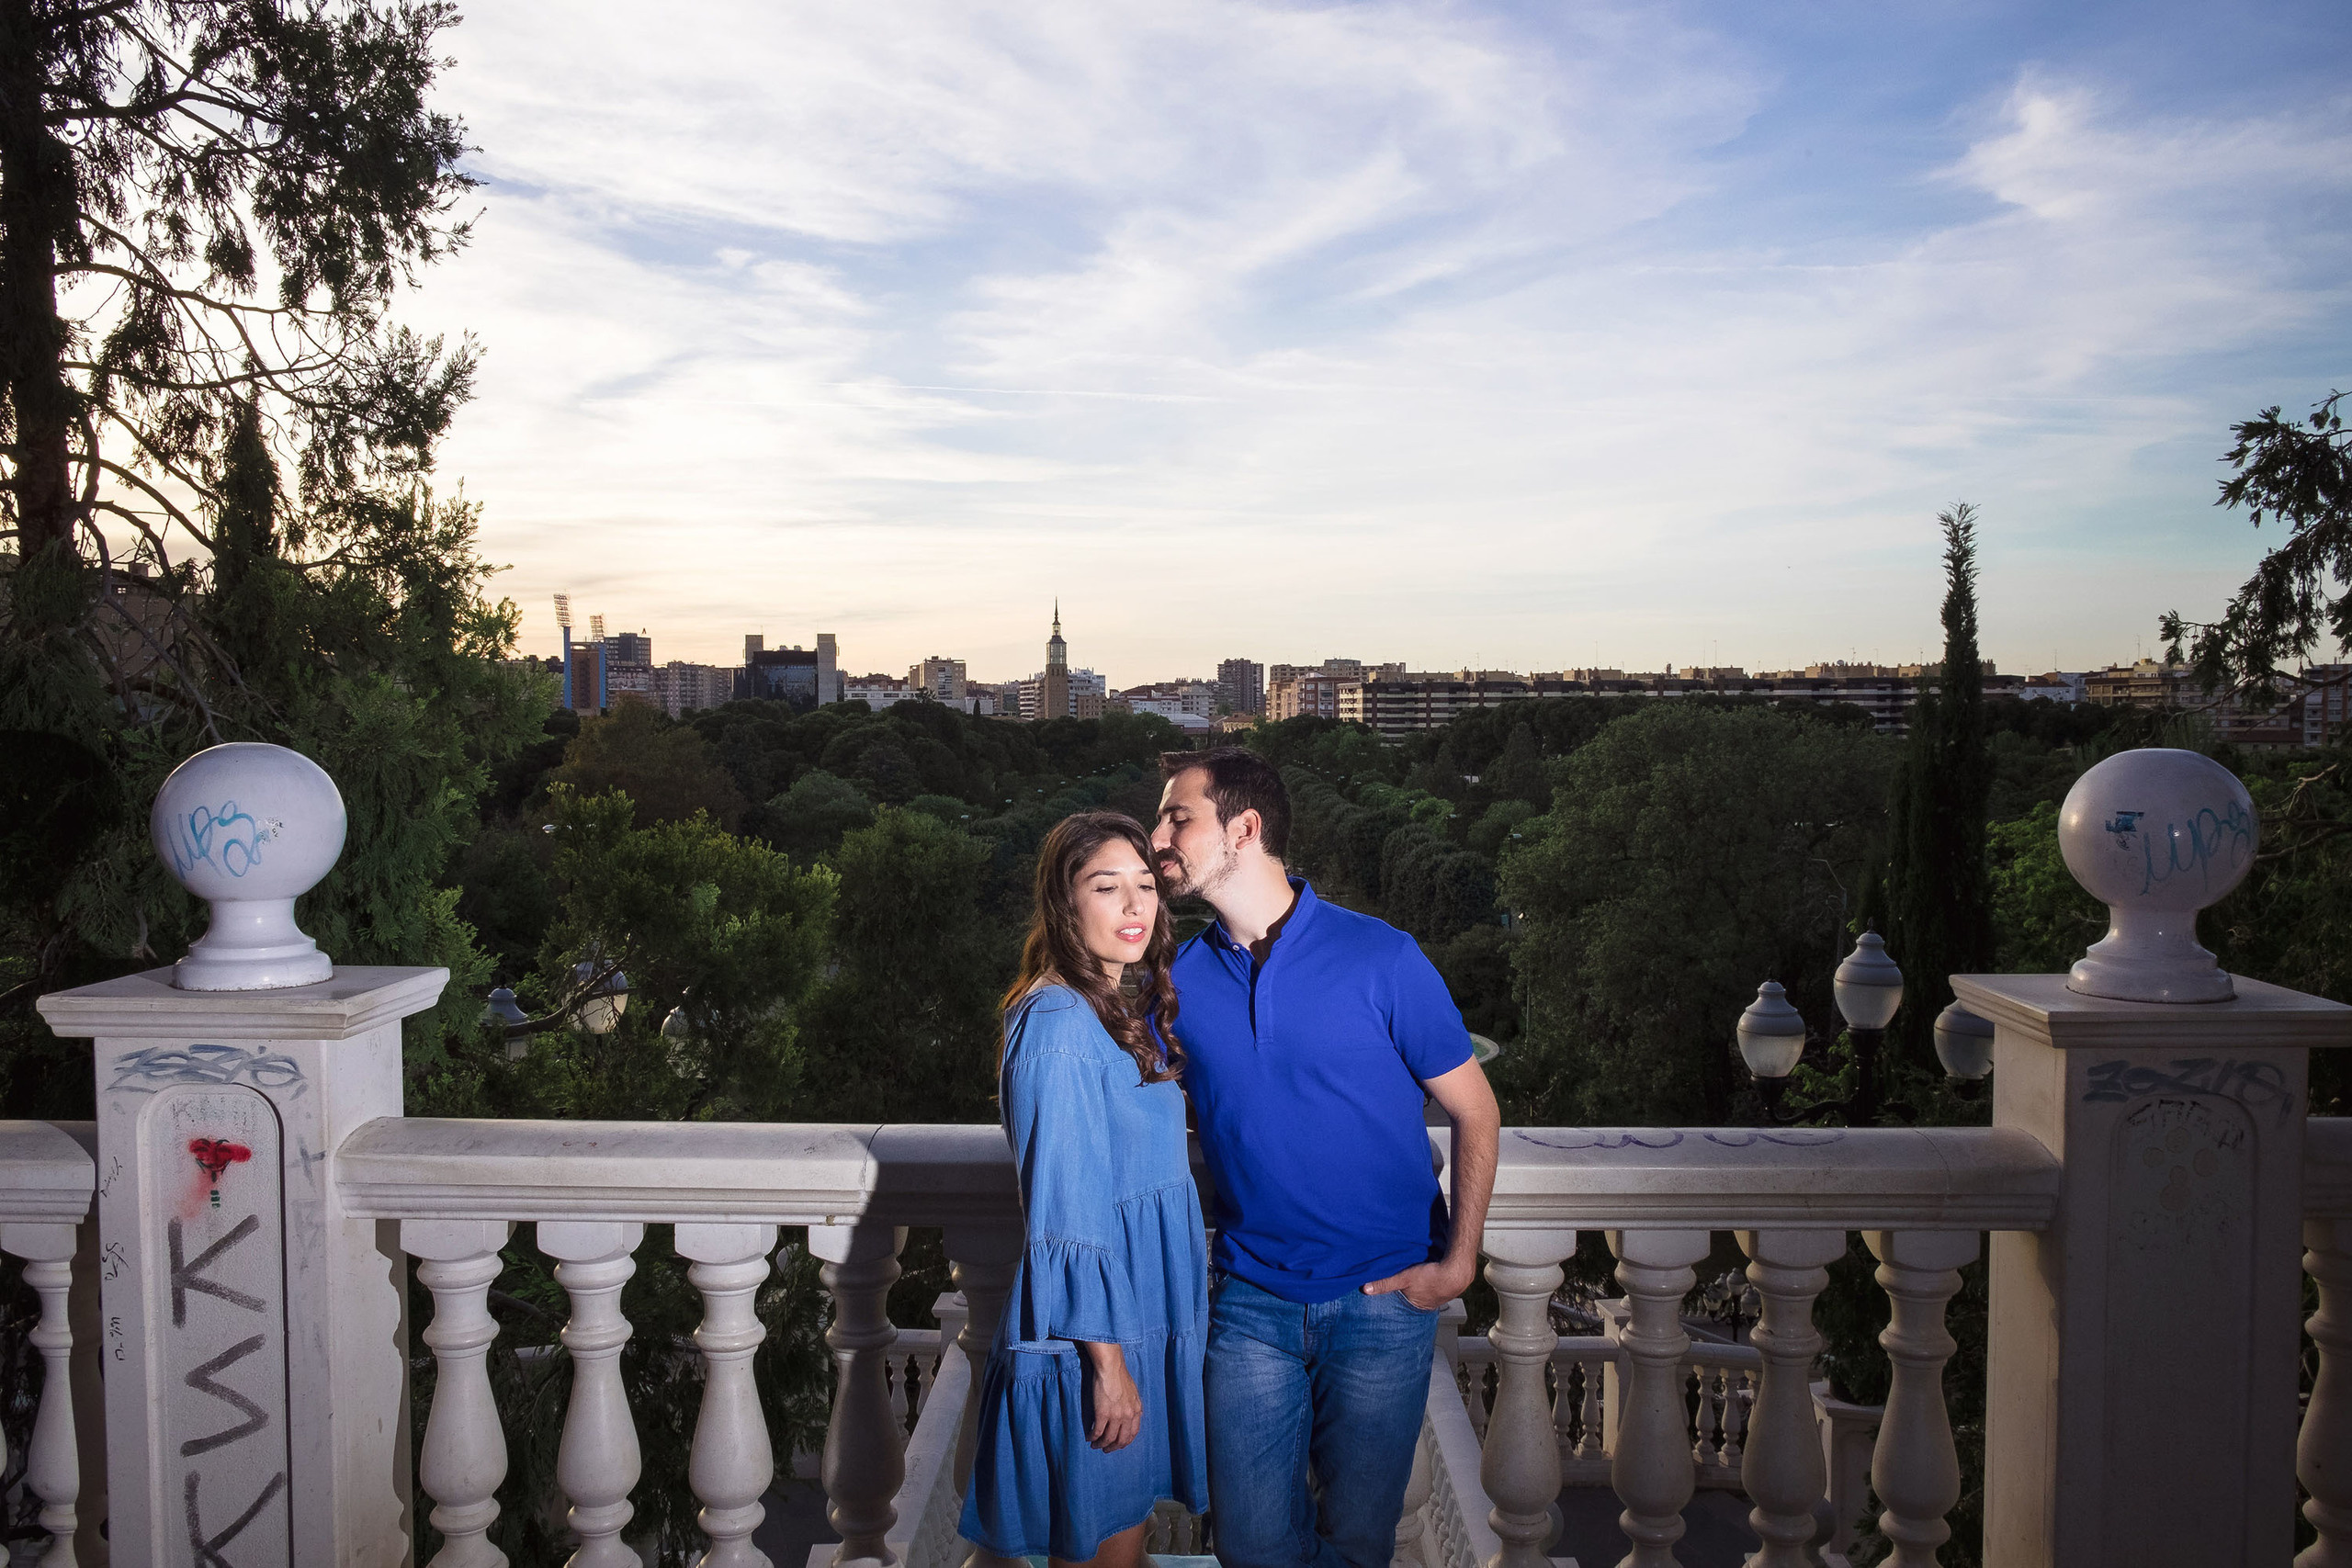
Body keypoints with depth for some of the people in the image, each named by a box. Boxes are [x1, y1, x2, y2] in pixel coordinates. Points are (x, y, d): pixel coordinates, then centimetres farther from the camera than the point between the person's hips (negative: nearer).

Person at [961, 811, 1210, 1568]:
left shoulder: (1129, 1014, 9)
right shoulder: (1059, 1027, -21)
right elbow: (1067, 1216, -22)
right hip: (1092, 1337, -9)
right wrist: (1107, 1362, -21)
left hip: (1144, 1319, 9)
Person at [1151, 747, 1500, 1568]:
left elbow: (1474, 1110, -4)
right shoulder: (1180, 977, -2)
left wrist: (1458, 1263, -11)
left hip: (1383, 1297, -2)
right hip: (1251, 1299, 2)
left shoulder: (1380, 958, -11)